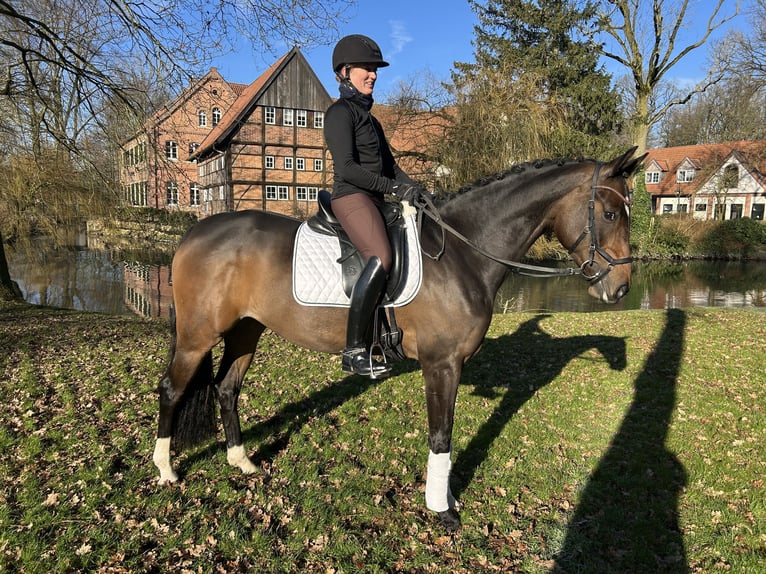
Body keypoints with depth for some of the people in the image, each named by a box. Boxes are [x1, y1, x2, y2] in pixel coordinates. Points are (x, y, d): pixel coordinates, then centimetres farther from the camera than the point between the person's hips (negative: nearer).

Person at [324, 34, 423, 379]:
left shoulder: (368, 117, 24)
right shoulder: (340, 112, -3)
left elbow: (388, 164, 20)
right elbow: (346, 167, -15)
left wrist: (413, 189, 4)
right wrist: (393, 187, -18)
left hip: (374, 200, 10)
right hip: (351, 197, -10)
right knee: (380, 257, -31)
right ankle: (354, 351, -28)